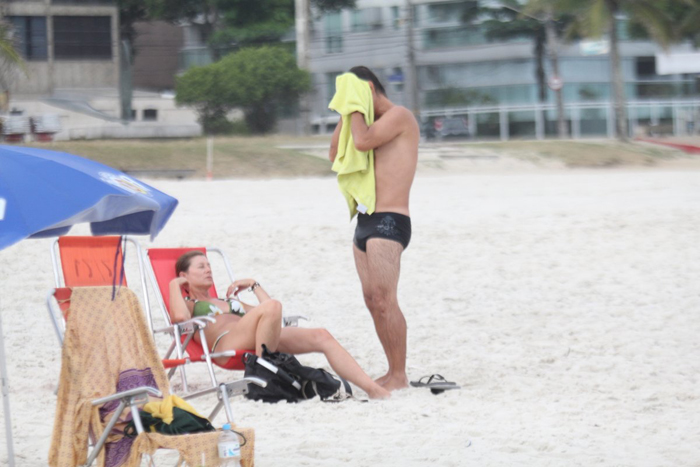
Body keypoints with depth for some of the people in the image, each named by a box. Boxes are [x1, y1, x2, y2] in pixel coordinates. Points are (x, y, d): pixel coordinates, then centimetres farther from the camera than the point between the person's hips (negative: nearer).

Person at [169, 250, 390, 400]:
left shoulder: (228, 301, 42)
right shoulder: (189, 304, 21)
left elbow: (268, 311, 37)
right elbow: (180, 316, -6)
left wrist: (254, 285, 36)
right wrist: (174, 285, 8)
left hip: (262, 340, 7)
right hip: (225, 343, -7)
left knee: (322, 337, -13)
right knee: (272, 307, -34)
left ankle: (372, 388, -24)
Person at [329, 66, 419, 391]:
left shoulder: (399, 116, -6)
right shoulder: (371, 122, 22)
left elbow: (363, 142, -21)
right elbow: (336, 154, 21)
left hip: (389, 221, -10)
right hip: (366, 219, 10)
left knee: (384, 300, -14)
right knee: (373, 301, 7)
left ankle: (399, 376, -11)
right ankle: (393, 371, 11)